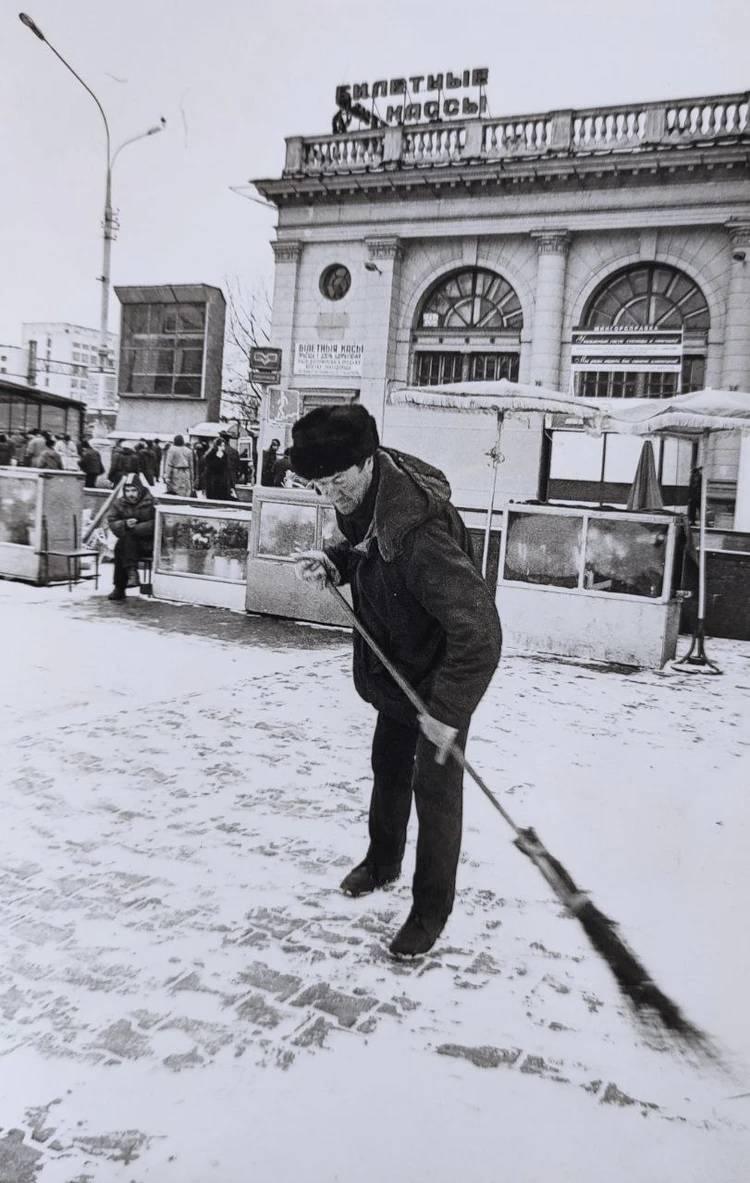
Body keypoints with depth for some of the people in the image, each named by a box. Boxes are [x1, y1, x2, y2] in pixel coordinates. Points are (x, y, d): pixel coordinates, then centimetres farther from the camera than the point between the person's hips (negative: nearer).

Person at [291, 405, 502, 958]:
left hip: (442, 672, -8)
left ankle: (431, 910, 21)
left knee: (434, 789, 2)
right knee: (388, 768, 24)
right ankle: (383, 861, 47)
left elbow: (479, 631, -38)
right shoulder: (362, 498, -11)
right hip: (395, 667, 9)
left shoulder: (420, 530, -39)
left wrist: (448, 710, -34)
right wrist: (333, 562, -11)